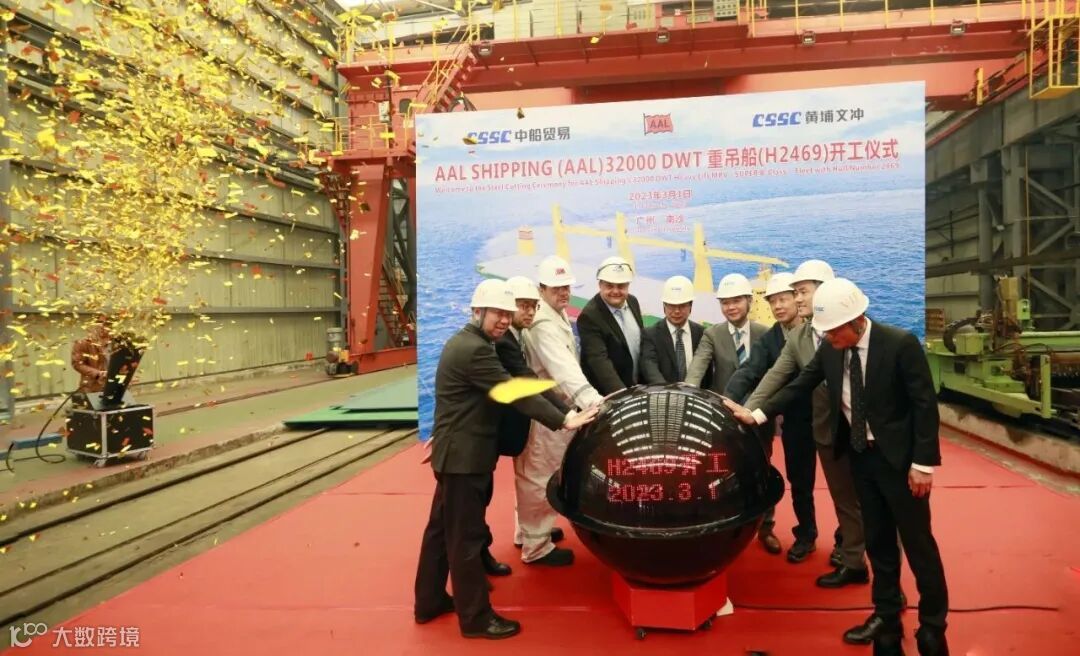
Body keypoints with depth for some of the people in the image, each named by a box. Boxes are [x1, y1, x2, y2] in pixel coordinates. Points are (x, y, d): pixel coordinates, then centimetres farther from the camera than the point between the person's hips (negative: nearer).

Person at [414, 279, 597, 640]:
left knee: (442, 528, 18)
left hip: (456, 452, 11)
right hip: (464, 456, -11)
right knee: (466, 536, 0)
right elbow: (515, 393, -25)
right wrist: (563, 421, -24)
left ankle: (429, 601, 30)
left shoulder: (465, 341, 13)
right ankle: (476, 617, 11)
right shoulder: (475, 350, -21)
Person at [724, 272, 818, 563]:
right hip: (797, 421, 2)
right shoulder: (768, 340, 0)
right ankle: (805, 535, 32)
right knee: (799, 481, 13)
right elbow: (748, 372, -12)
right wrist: (727, 400, -28)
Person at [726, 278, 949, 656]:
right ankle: (886, 617, 31)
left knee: (917, 542, 6)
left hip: (899, 456, -5)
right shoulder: (830, 348, -5)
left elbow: (925, 404, -16)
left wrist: (923, 463, -17)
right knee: (877, 540, 16)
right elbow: (800, 386, 4)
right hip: (860, 454, 5)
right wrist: (757, 415, -3)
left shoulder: (900, 344, -19)